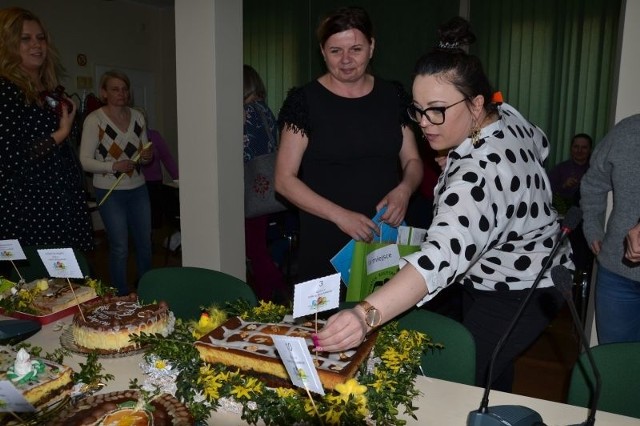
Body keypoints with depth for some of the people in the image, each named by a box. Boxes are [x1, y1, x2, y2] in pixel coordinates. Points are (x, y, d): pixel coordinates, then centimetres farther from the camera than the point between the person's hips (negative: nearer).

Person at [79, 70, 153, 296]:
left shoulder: (137, 116, 6)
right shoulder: (94, 120, -9)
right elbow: (85, 161, -11)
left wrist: (147, 156, -8)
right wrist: (113, 166, -26)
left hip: (138, 189, 5)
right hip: (110, 192, -5)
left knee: (145, 243, 12)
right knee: (120, 248, 0)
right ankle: (123, 298, 17)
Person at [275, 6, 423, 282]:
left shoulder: (393, 96, 5)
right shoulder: (304, 100, -5)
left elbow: (412, 161, 12)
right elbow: (285, 179, -7)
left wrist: (404, 189, -11)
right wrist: (339, 215, -19)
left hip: (387, 238, 3)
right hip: (326, 245, -3)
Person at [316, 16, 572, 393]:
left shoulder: (480, 172, -37)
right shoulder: (506, 114, -7)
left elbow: (445, 254, -53)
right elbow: (540, 144, 17)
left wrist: (368, 314, -64)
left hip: (517, 293, -10)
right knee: (492, 370, 24)